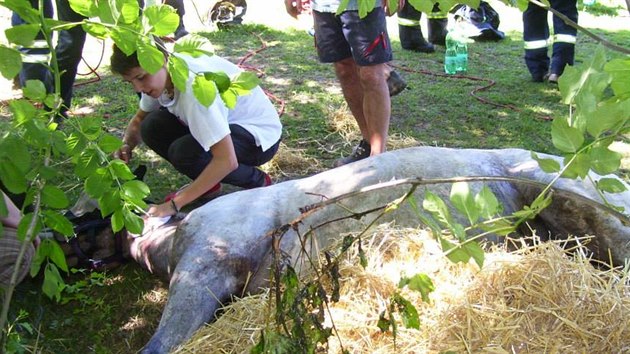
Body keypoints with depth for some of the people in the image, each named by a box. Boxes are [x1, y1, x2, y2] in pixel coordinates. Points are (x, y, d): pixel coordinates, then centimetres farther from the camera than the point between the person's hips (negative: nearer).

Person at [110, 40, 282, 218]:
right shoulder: (159, 75, -9)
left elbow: (227, 161, -38)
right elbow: (139, 119, 11)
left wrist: (174, 204, -35)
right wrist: (126, 146, -13)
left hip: (260, 136, -8)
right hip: (225, 126, 8)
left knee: (184, 152, -30)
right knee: (152, 127, -9)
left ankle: (257, 181, -6)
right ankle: (206, 181, 7)